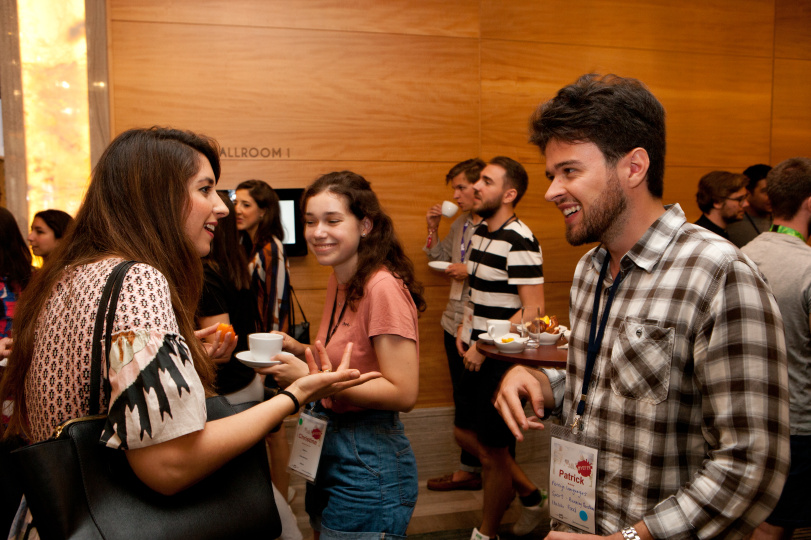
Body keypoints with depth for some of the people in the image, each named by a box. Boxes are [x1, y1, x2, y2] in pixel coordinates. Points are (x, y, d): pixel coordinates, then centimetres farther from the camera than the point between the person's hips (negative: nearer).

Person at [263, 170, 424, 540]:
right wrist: (299, 351, 1)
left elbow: (403, 392, -24)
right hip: (328, 450, 9)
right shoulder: (338, 281, 6)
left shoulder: (383, 287, -21)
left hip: (369, 461, -9)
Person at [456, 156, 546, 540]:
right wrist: (465, 328, 8)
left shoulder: (519, 242, -20)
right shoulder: (480, 231, 8)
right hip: (478, 356, 10)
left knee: (493, 451, 5)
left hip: (503, 361, -9)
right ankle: (530, 495, 37)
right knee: (465, 433, 19)